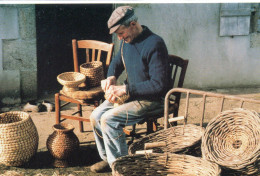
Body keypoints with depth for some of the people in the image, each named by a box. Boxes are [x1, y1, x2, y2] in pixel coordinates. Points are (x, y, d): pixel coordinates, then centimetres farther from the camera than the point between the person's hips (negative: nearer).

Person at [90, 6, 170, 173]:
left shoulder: (154, 44, -23)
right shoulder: (127, 41, 4)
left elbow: (159, 84, -25)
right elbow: (117, 61, 23)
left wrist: (126, 89, -24)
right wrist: (111, 77, 0)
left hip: (151, 99, -8)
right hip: (130, 94, 9)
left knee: (108, 119, -23)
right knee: (96, 116, -4)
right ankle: (108, 158, 15)